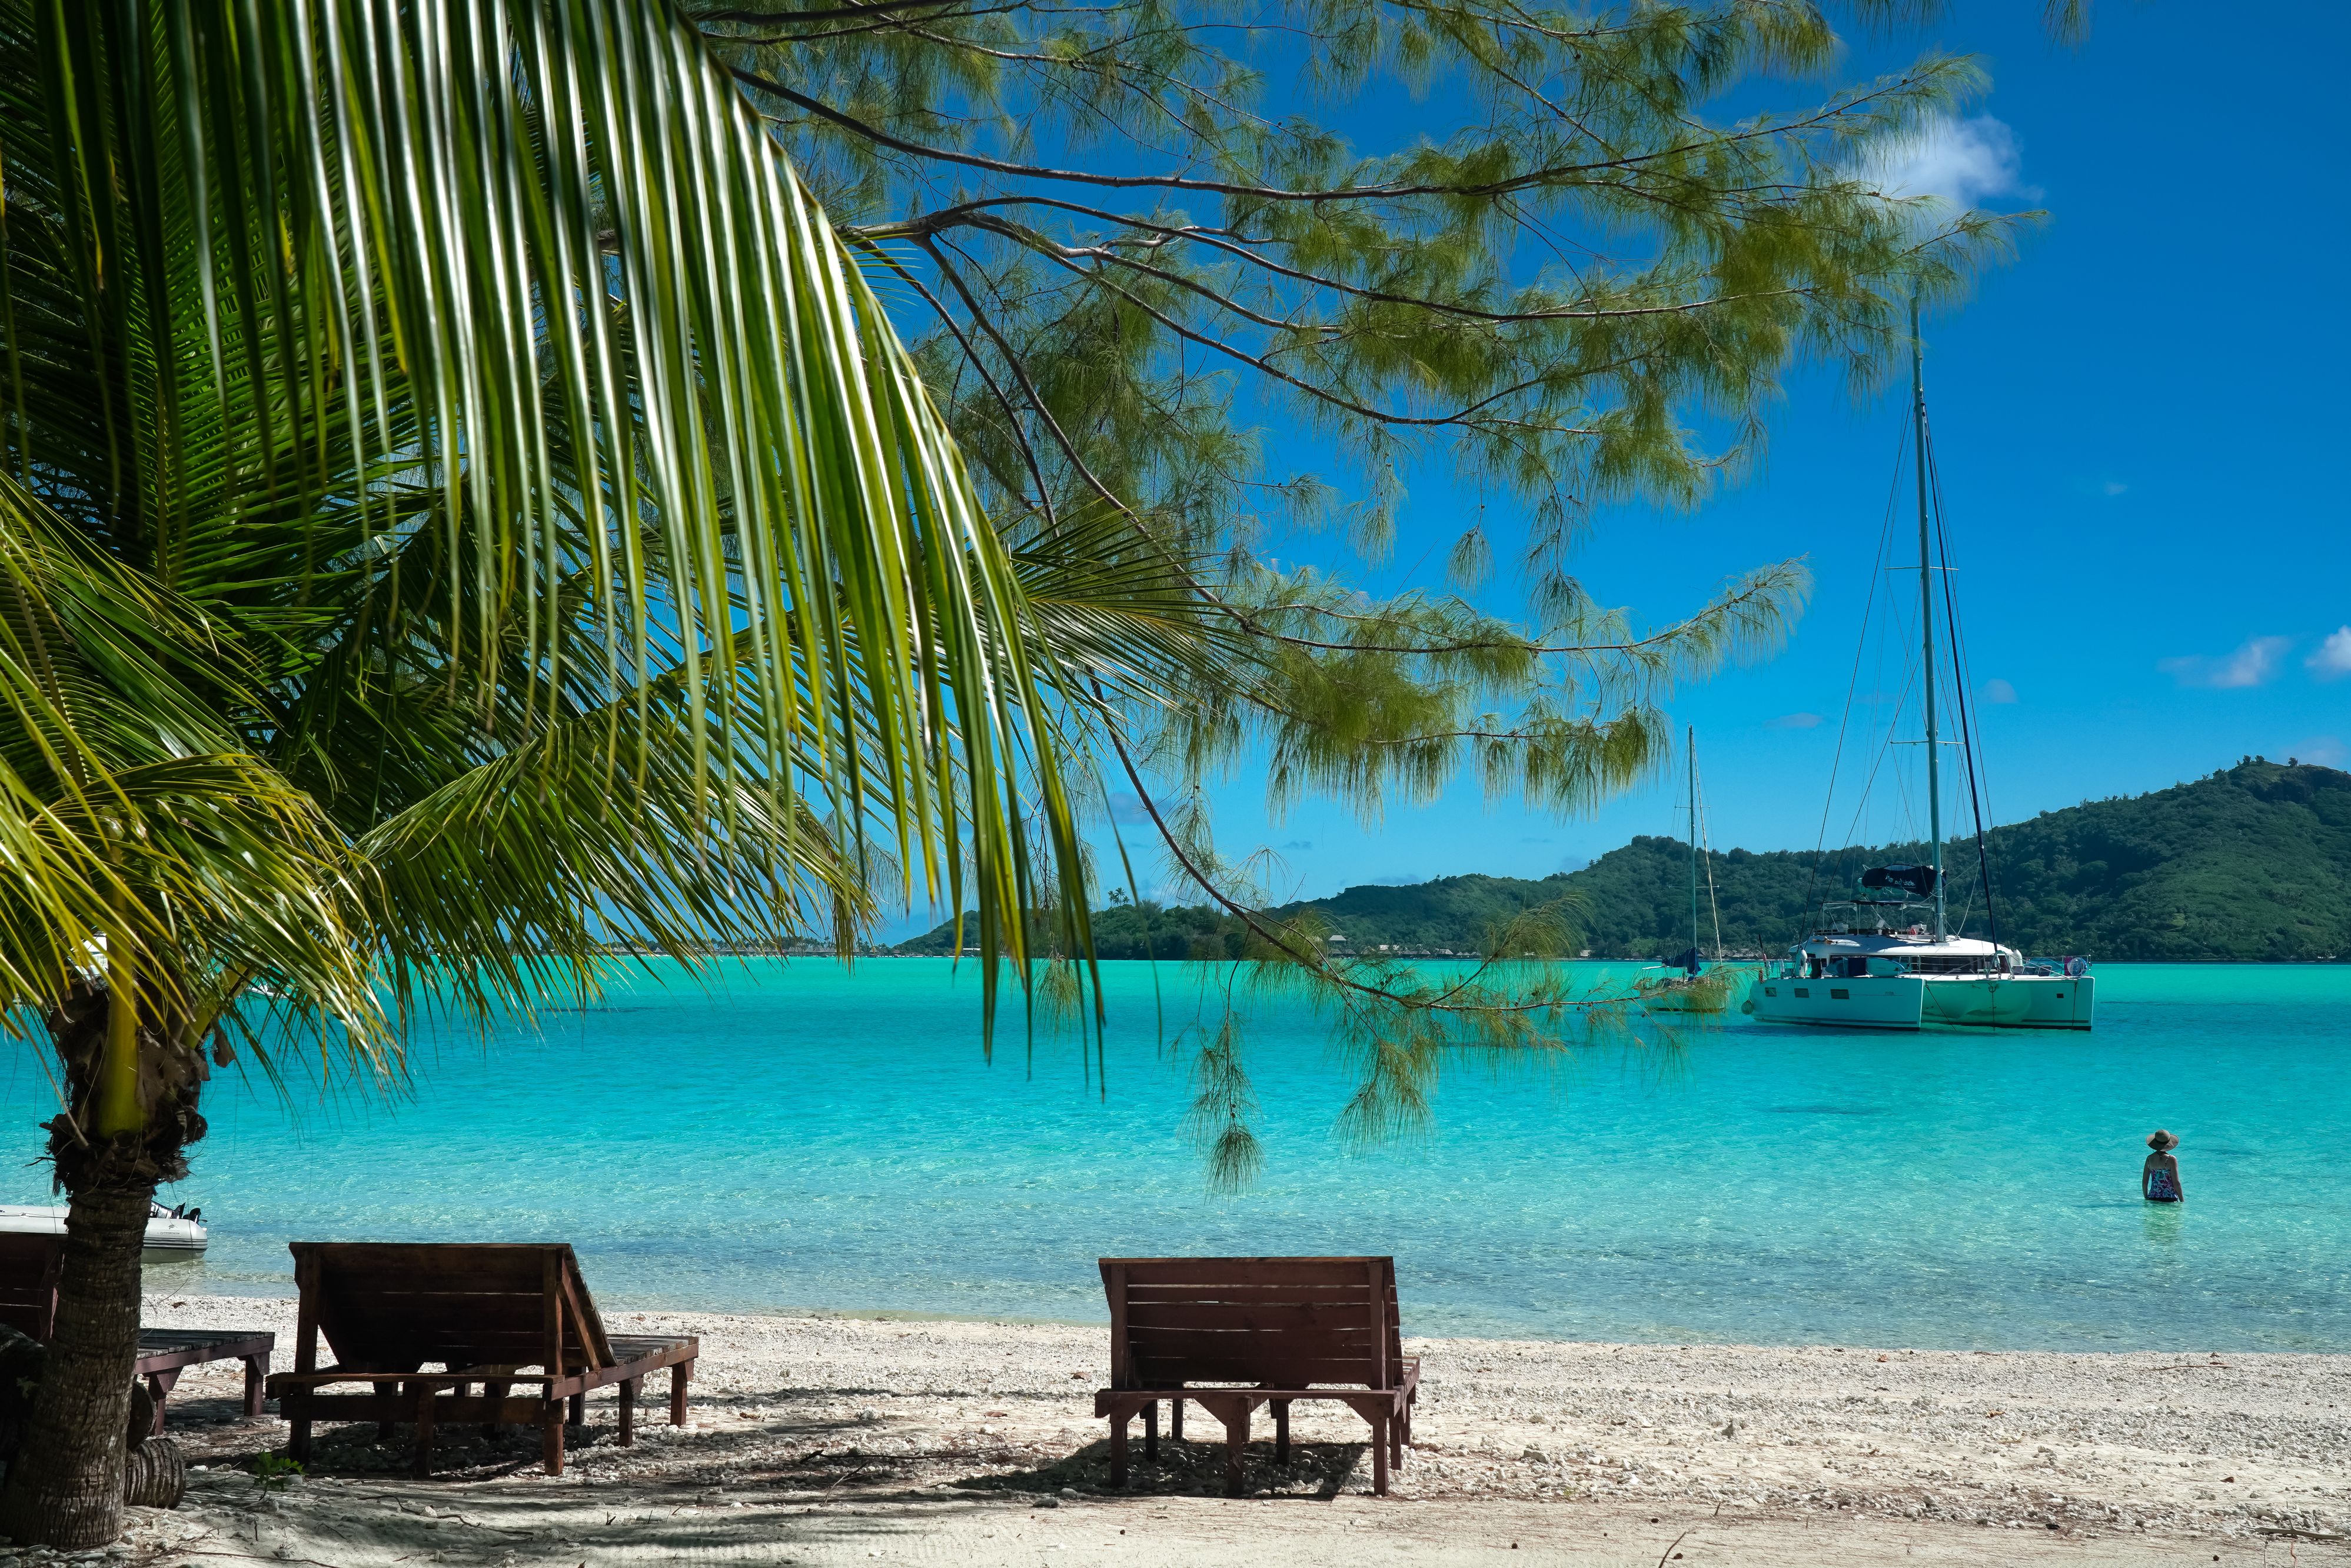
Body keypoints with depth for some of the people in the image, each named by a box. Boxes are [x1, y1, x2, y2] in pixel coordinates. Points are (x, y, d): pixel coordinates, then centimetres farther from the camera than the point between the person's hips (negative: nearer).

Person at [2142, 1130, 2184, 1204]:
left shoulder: (2149, 1159, 3)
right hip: (2170, 1199, -4)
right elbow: (2176, 1183, -9)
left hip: (2153, 1198, 4)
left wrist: (2146, 1199, 18)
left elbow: (2144, 1182, 7)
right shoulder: (2171, 1159, -8)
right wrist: (2182, 1201, 0)